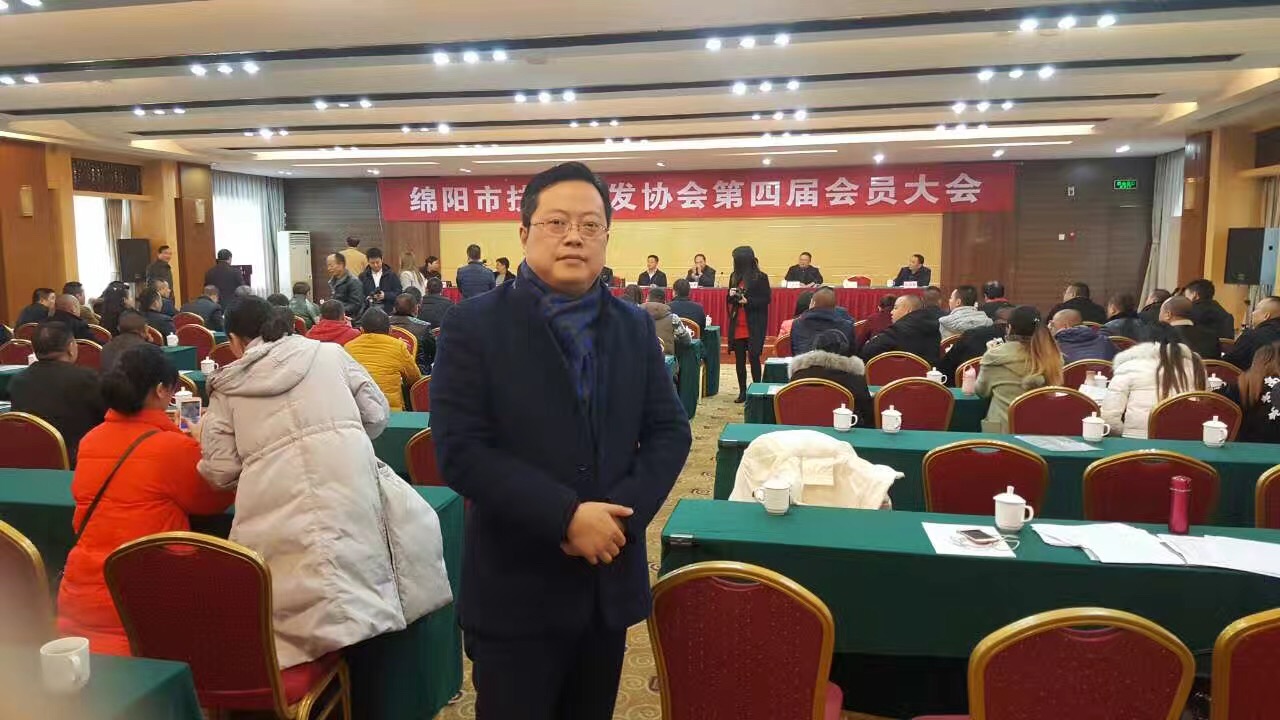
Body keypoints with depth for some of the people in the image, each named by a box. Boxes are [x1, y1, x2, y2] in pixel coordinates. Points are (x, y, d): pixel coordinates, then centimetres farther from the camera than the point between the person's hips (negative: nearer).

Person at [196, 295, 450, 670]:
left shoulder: (226, 386, 19)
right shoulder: (328, 352, 19)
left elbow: (222, 472, 13)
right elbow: (377, 415, 17)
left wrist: (202, 437, 35)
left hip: (273, 512, 1)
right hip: (349, 488, 0)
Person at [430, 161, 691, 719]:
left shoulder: (635, 327, 6)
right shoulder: (474, 326, -8)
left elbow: (670, 431, 3)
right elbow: (460, 451, -16)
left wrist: (623, 511, -13)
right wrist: (566, 516, -21)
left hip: (610, 581, 4)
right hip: (517, 589, -4)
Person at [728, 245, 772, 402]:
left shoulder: (760, 277, -7)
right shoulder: (734, 276, 8)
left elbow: (767, 299, -8)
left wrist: (748, 301, -20)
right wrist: (731, 295, -7)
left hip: (754, 325, -5)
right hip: (737, 324, 5)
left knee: (754, 357, -2)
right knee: (739, 359, 8)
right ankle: (742, 391, 17)